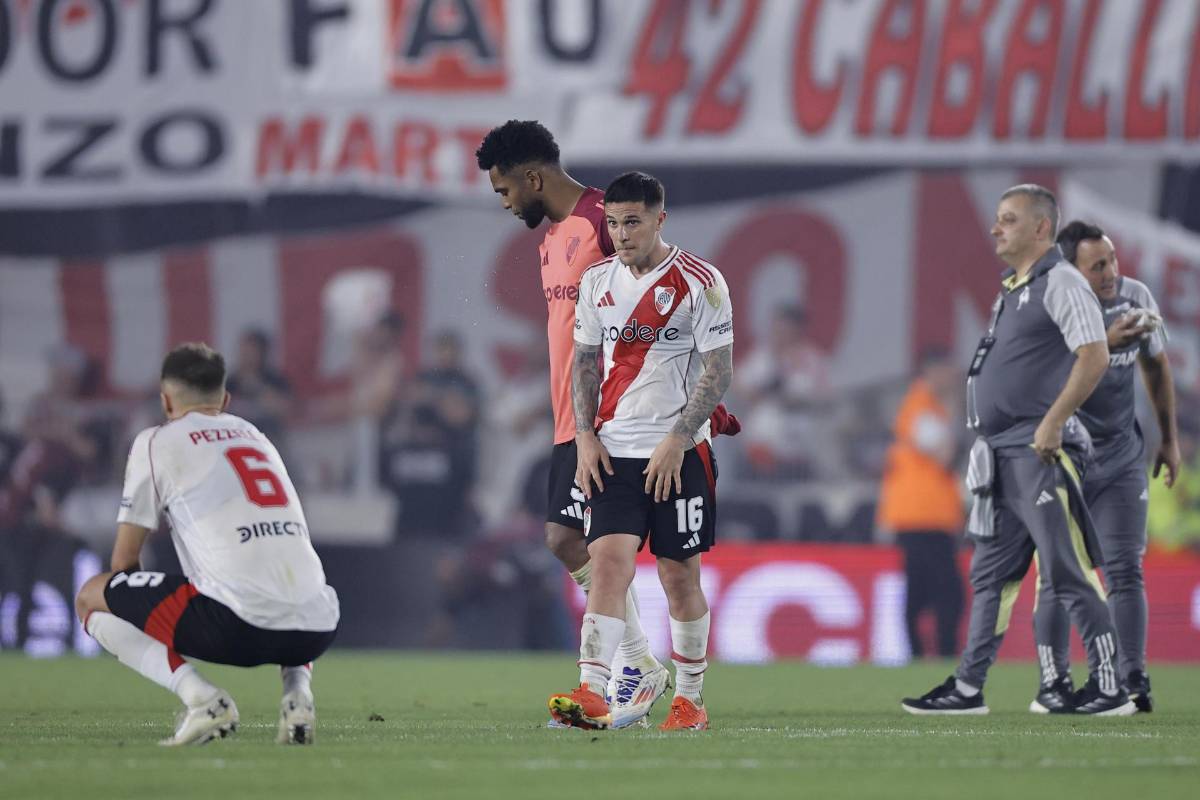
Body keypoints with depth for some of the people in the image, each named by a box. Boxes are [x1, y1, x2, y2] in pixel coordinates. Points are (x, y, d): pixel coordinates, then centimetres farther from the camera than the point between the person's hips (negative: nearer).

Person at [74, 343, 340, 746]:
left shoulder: (157, 441, 11)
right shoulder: (257, 437, 28)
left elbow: (124, 562, 14)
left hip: (237, 624, -5)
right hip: (314, 631, 5)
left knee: (91, 597, 13)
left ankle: (200, 697, -6)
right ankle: (297, 687, 10)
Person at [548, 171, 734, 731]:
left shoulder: (700, 282, -5)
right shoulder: (597, 282, 9)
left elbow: (719, 371, -7)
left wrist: (677, 441, -15)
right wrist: (585, 437, 3)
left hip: (679, 452, -3)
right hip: (613, 451, 3)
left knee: (680, 574, 2)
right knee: (608, 561, -12)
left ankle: (690, 699, 15)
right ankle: (592, 695, -21)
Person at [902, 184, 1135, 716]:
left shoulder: (1060, 283, -10)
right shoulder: (1014, 291, 19)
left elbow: (1094, 357, -19)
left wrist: (1053, 421, -22)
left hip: (1040, 452, -10)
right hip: (1002, 453, 10)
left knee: (1070, 572, -8)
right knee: (991, 574, 11)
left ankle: (1110, 687, -5)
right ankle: (967, 687, 14)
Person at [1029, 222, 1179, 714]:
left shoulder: (1137, 298, -2)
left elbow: (1156, 365, 13)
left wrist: (1169, 438, 15)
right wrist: (1106, 344, -42)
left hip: (1121, 457, 4)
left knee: (1125, 571, -3)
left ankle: (1132, 680, -2)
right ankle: (1054, 684, 5)